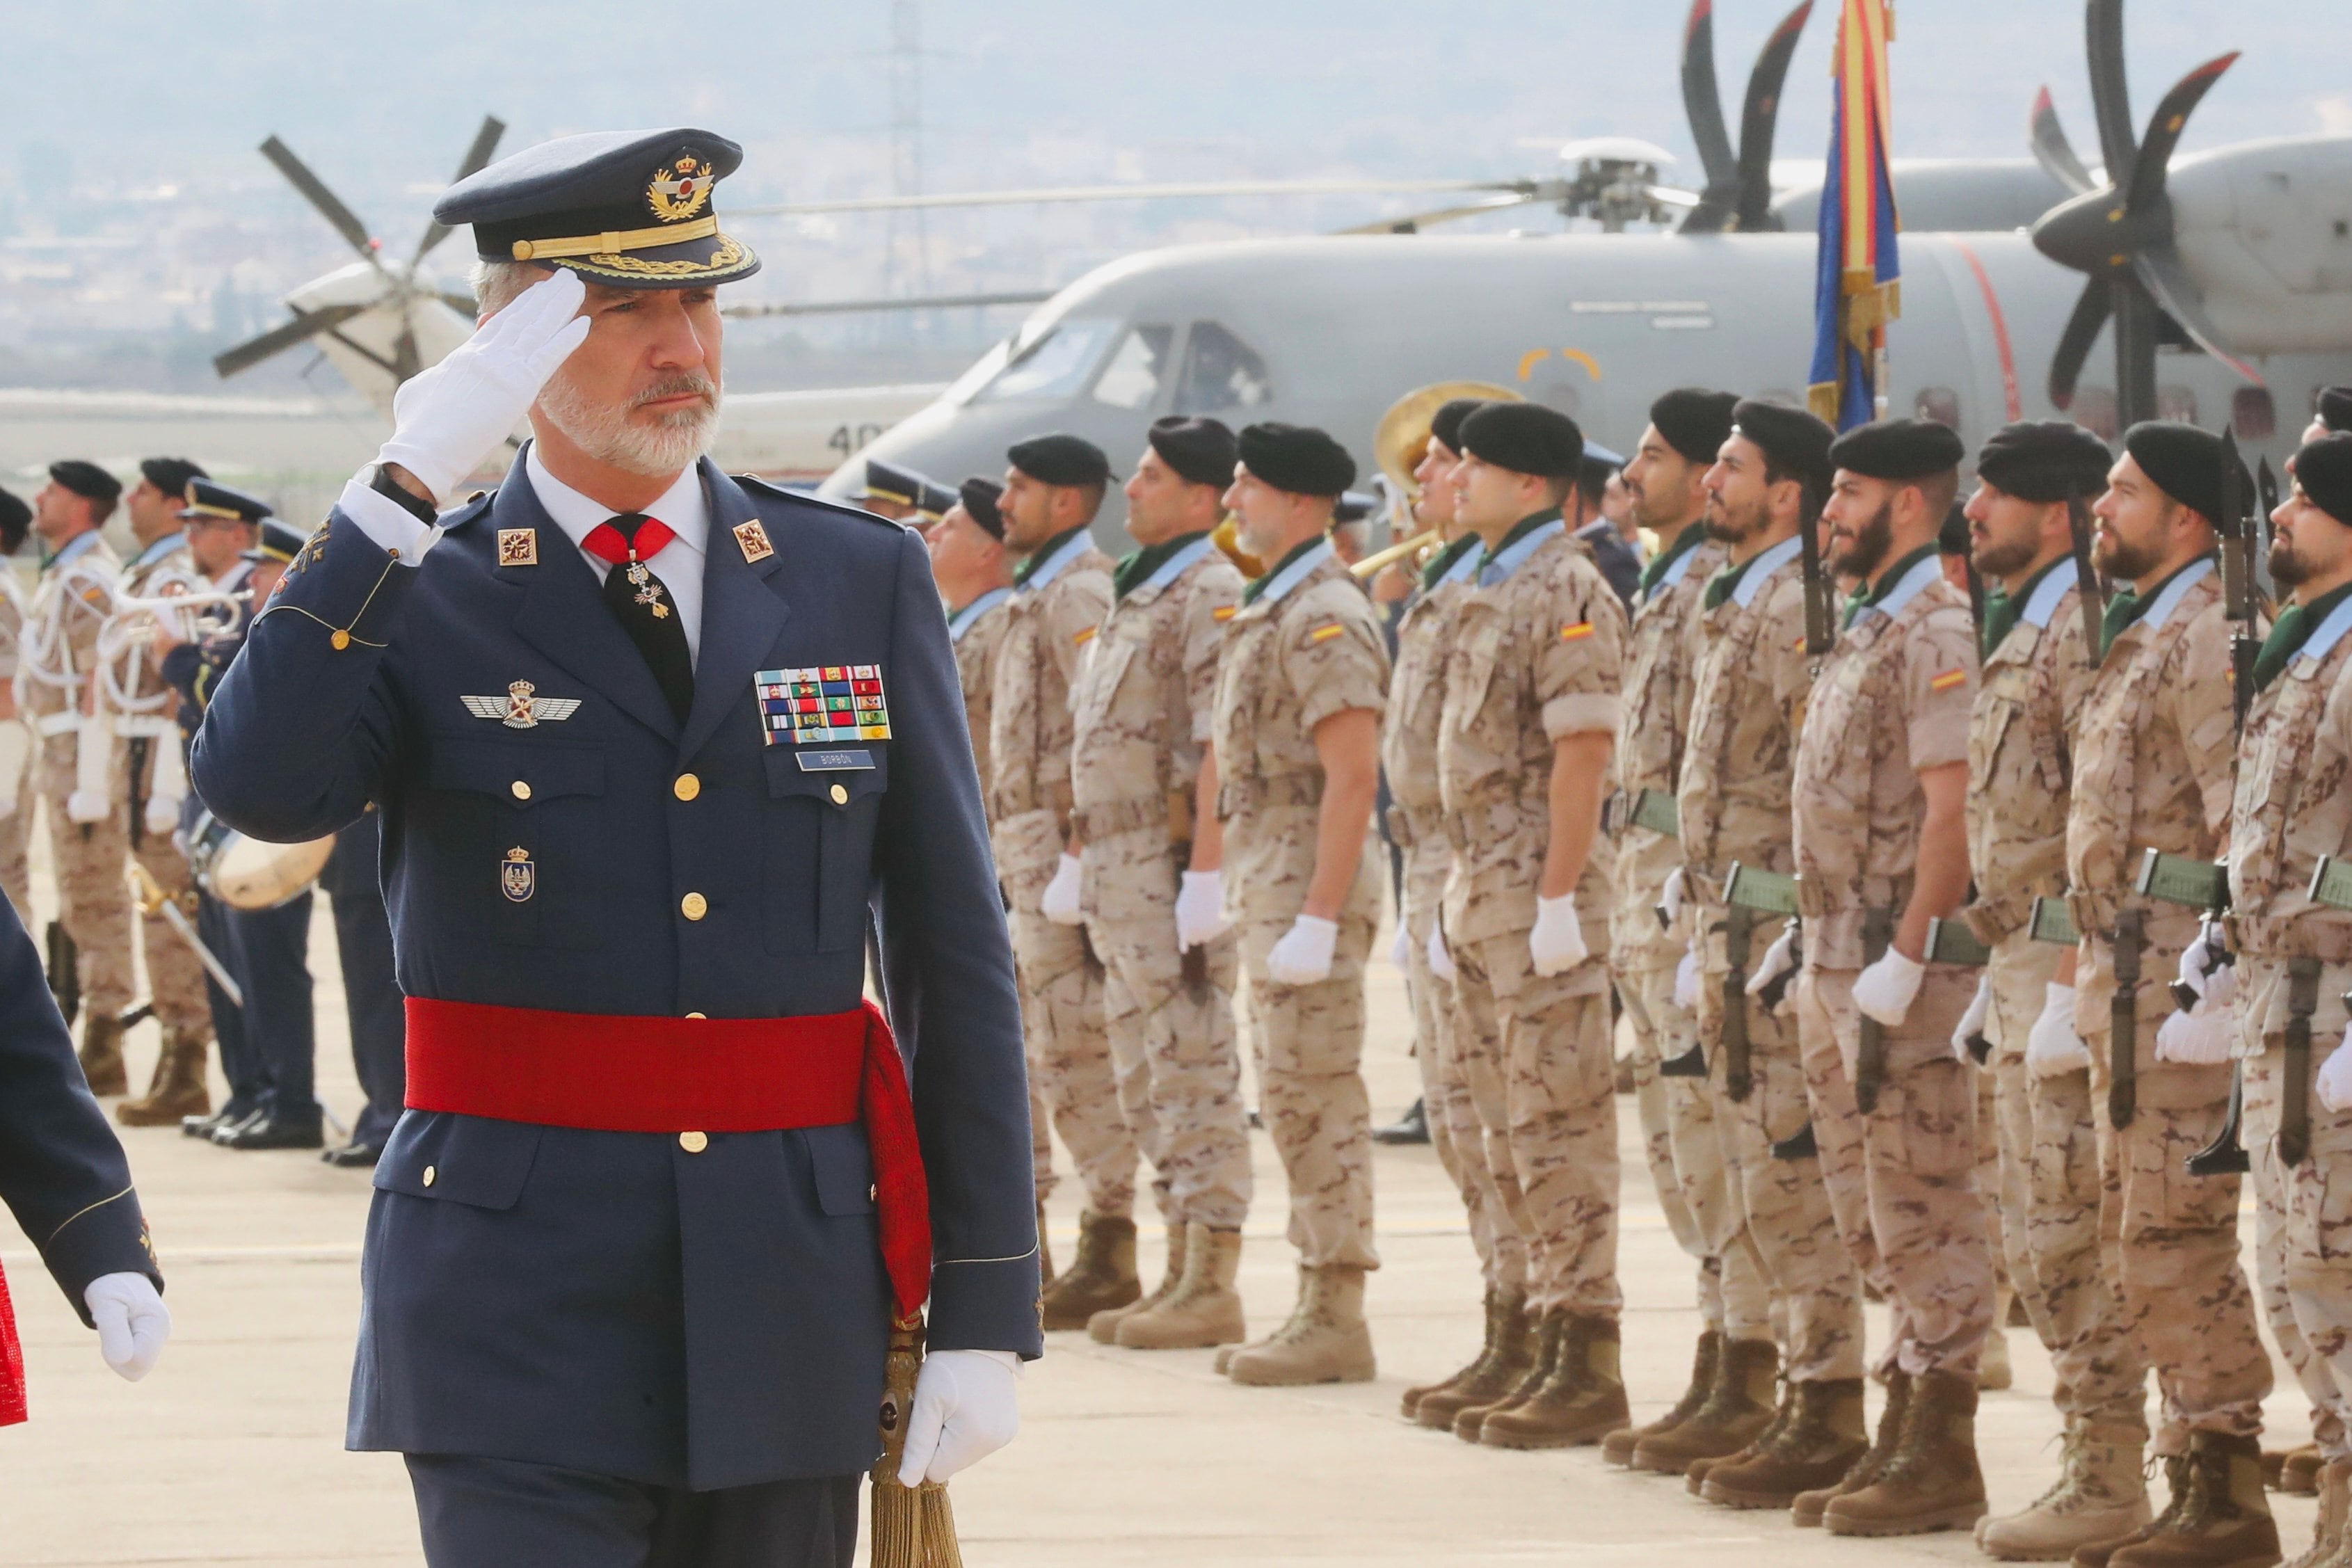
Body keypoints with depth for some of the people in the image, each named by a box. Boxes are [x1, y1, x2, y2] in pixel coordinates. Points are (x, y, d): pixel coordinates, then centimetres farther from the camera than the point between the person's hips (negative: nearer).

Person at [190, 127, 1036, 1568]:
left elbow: (957, 956, 8)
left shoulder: (863, 582, 8)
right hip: (522, 1315, -3)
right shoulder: (412, 594, 2)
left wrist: (985, 1316, 4)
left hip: (792, 1299, 3)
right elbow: (260, 787, -20)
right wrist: (408, 487, -23)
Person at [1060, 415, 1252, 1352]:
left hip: (1174, 862, -10)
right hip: (1117, 868, 10)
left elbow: (1220, 747, -19)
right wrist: (1080, 859, 20)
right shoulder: (1133, 597, 19)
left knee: (1195, 1074, -8)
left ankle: (1212, 1290, -6)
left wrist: (1203, 877, -24)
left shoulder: (1211, 598, -12)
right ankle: (1182, 1276, 17)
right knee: (1146, 1083, 12)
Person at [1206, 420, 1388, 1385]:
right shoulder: (1266, 612, 16)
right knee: (1292, 1094, 12)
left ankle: (1337, 1324, -6)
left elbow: (1353, 775, -21)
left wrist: (1317, 917, -24)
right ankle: (1319, 1306, 16)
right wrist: (1222, 883, 19)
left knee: (1317, 1095, -8)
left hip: (1310, 881, -10)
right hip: (1265, 881, 10)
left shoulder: (1325, 619, -15)